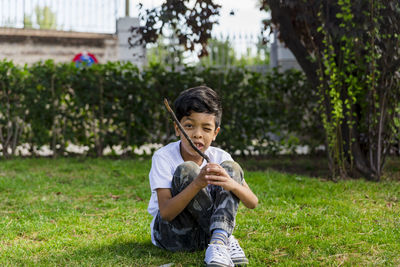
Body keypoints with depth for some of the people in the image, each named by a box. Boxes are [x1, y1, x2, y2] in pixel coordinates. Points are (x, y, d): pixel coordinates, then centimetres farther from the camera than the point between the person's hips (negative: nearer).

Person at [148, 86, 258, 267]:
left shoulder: (220, 157, -4)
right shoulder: (163, 157, -15)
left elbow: (253, 203, -10)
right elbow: (166, 213, -25)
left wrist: (232, 184, -33)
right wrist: (197, 184, -40)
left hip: (206, 230, 4)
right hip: (172, 234, -3)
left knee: (231, 168, -14)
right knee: (185, 170, -26)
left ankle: (218, 242, -33)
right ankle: (226, 240, -24)